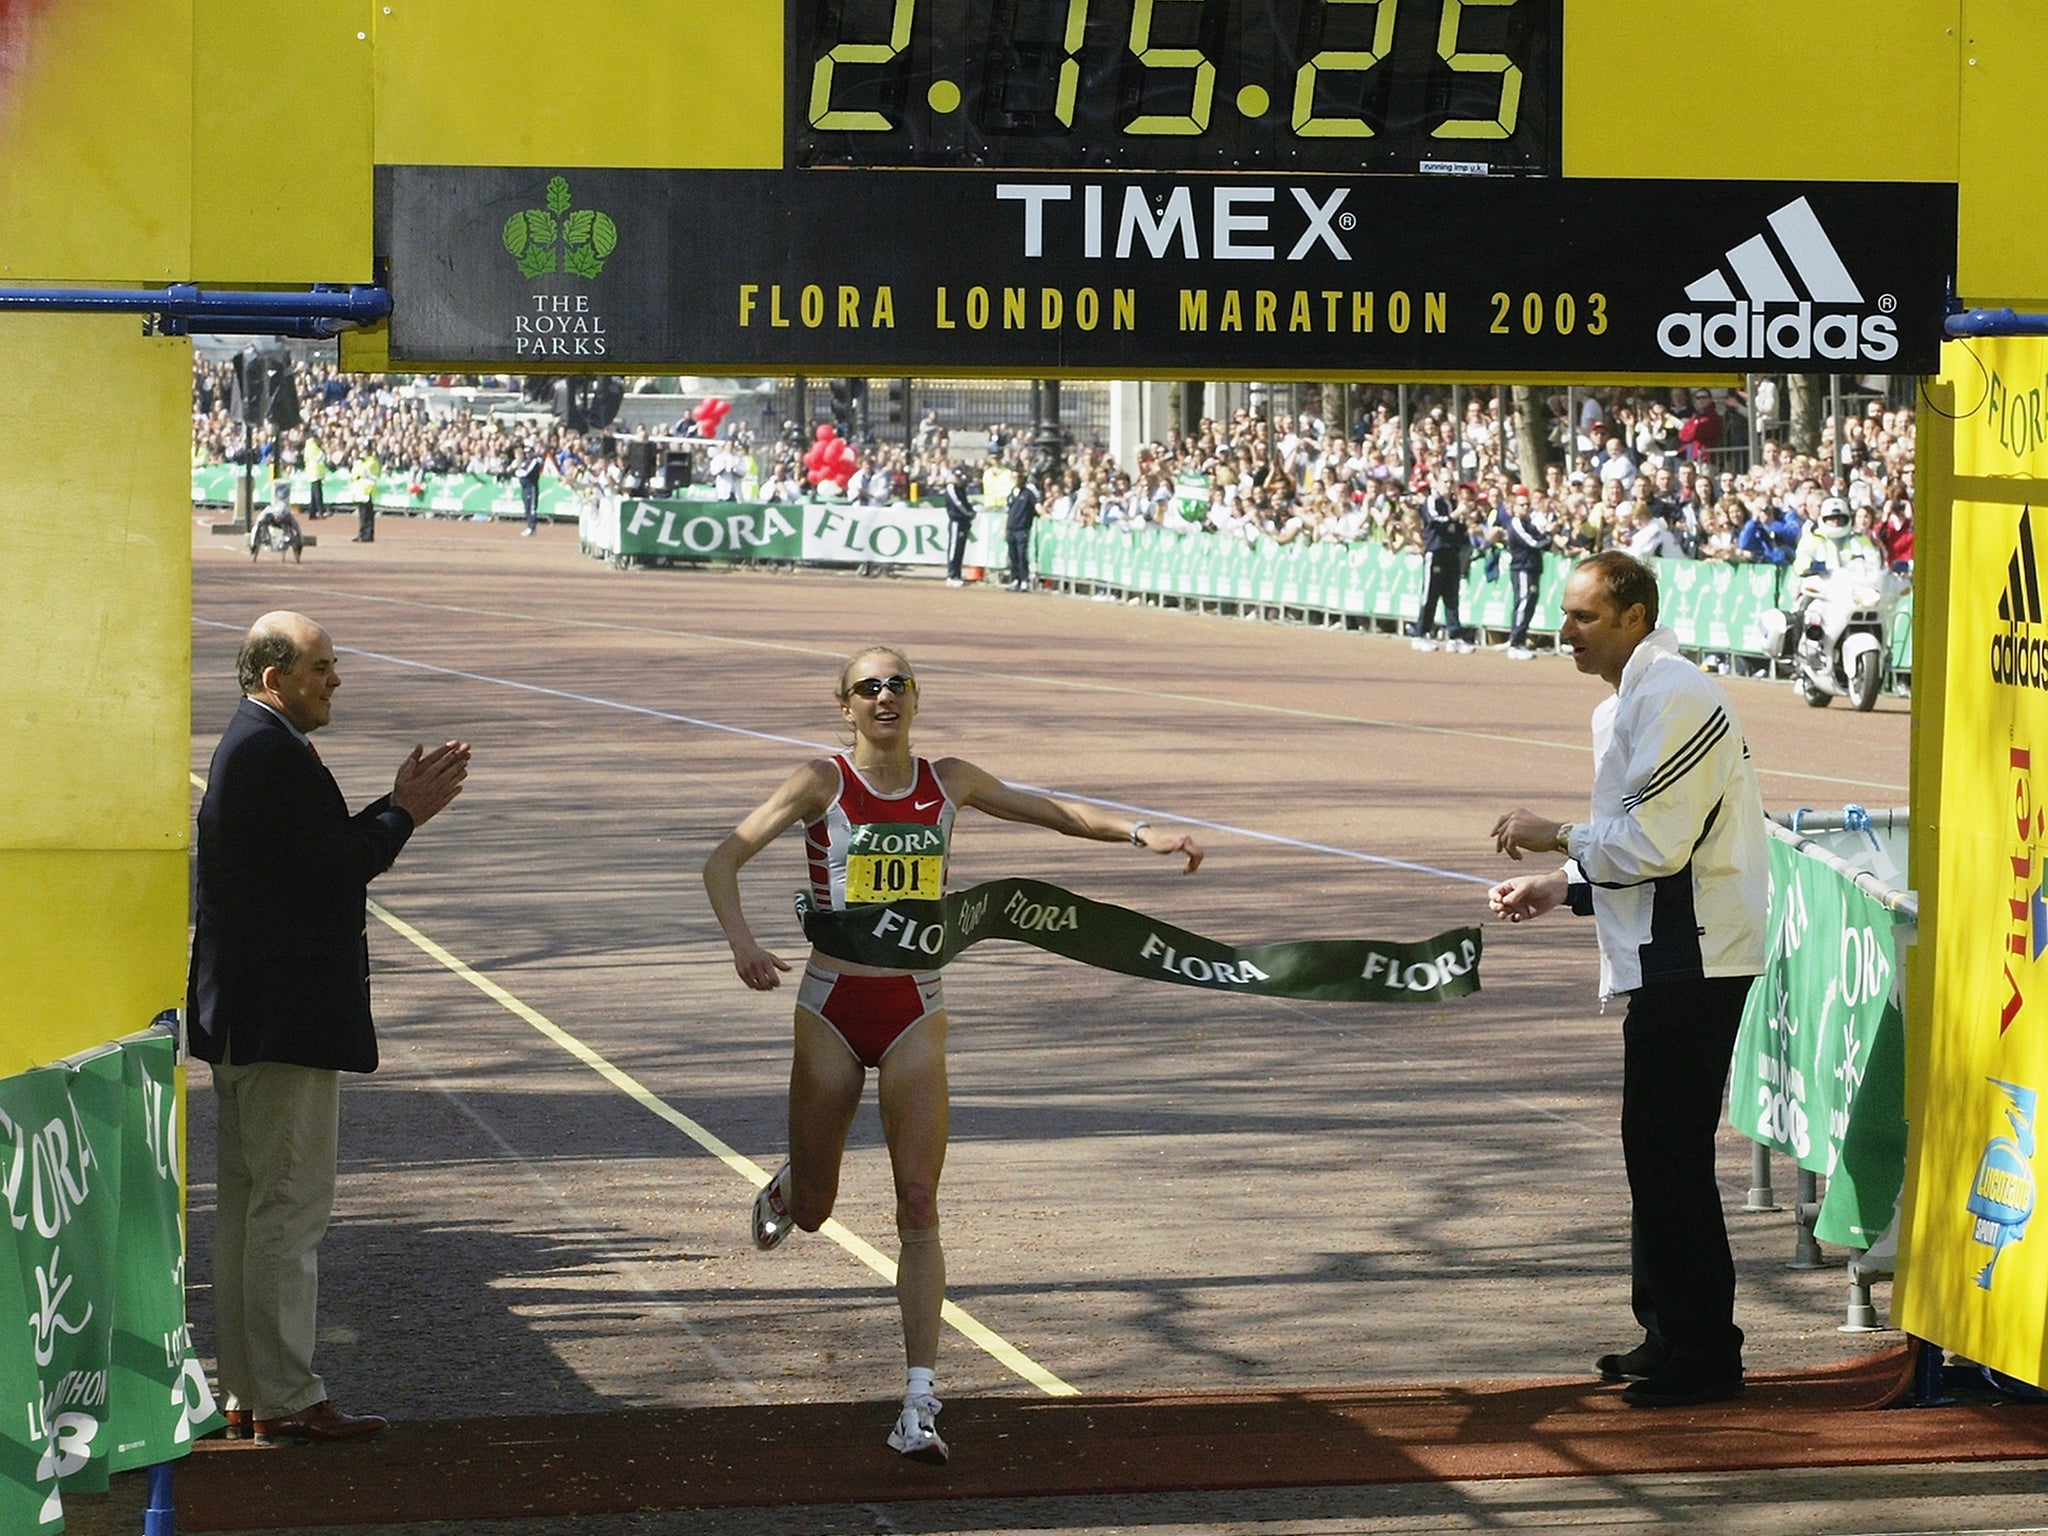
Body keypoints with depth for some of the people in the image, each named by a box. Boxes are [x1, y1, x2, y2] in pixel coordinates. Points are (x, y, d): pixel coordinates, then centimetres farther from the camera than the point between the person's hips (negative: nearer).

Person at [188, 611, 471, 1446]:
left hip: (241, 1018, 11)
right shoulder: (276, 752, -17)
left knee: (248, 1205, 14)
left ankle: (247, 1391, 19)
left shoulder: (248, 746, 17)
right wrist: (405, 814, -3)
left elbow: (327, 852, 17)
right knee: (290, 1206, -7)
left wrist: (397, 808, 10)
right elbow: (339, 864, -18)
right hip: (287, 1022, -11)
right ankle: (286, 1399, -5)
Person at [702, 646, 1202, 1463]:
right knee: (813, 1212, 11)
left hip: (916, 1012, 1)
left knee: (919, 1209, -9)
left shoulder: (948, 782, 3)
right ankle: (788, 1187, 52)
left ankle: (919, 1403, -9)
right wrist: (741, 942, -30)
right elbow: (723, 859, -13)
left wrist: (1138, 832, -2)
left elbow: (1055, 811, 12)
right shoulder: (823, 782, -7)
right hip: (832, 1006, -1)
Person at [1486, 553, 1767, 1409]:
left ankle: (1698, 1354, -3)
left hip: (1690, 959, -11)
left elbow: (1656, 842, -20)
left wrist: (1556, 838, -9)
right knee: (1659, 1148, 15)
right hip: (1671, 954, 11)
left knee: (1668, 1148, -8)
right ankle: (1672, 1336, 23)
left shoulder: (1670, 698, -16)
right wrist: (1557, 888, 15)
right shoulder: (1626, 703, 18)